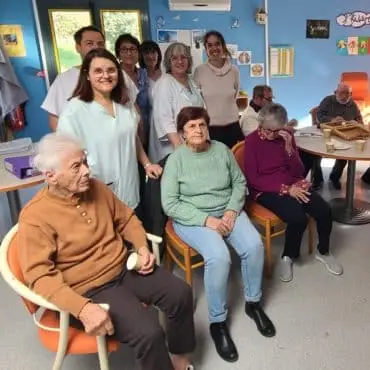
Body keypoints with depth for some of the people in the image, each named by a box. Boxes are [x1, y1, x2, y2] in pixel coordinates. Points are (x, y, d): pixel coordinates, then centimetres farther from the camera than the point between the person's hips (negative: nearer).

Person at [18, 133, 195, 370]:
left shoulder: (96, 187, 1)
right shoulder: (35, 217, -18)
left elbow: (126, 218, 14)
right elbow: (40, 276, -23)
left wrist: (142, 247, -3)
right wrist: (82, 308, -35)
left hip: (125, 267, 7)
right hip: (90, 288, -6)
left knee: (181, 294, -4)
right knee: (149, 333, -23)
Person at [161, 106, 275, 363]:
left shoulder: (222, 150, 3)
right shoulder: (176, 160, -9)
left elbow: (239, 182, 8)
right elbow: (170, 204, -13)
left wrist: (232, 211, -10)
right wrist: (206, 219, -20)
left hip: (227, 211, 4)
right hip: (193, 219, -4)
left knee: (254, 245, -19)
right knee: (219, 257, -29)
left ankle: (253, 302, 8)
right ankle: (218, 322, -7)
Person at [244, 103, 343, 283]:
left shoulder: (287, 136, 1)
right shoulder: (252, 140, -11)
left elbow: (298, 172, -2)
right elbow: (253, 179, -14)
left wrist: (289, 147, -19)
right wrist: (286, 189, -19)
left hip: (294, 185, 5)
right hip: (266, 190, -5)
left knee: (324, 211, -16)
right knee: (298, 218, -28)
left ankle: (323, 252, 13)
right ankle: (288, 257, 2)